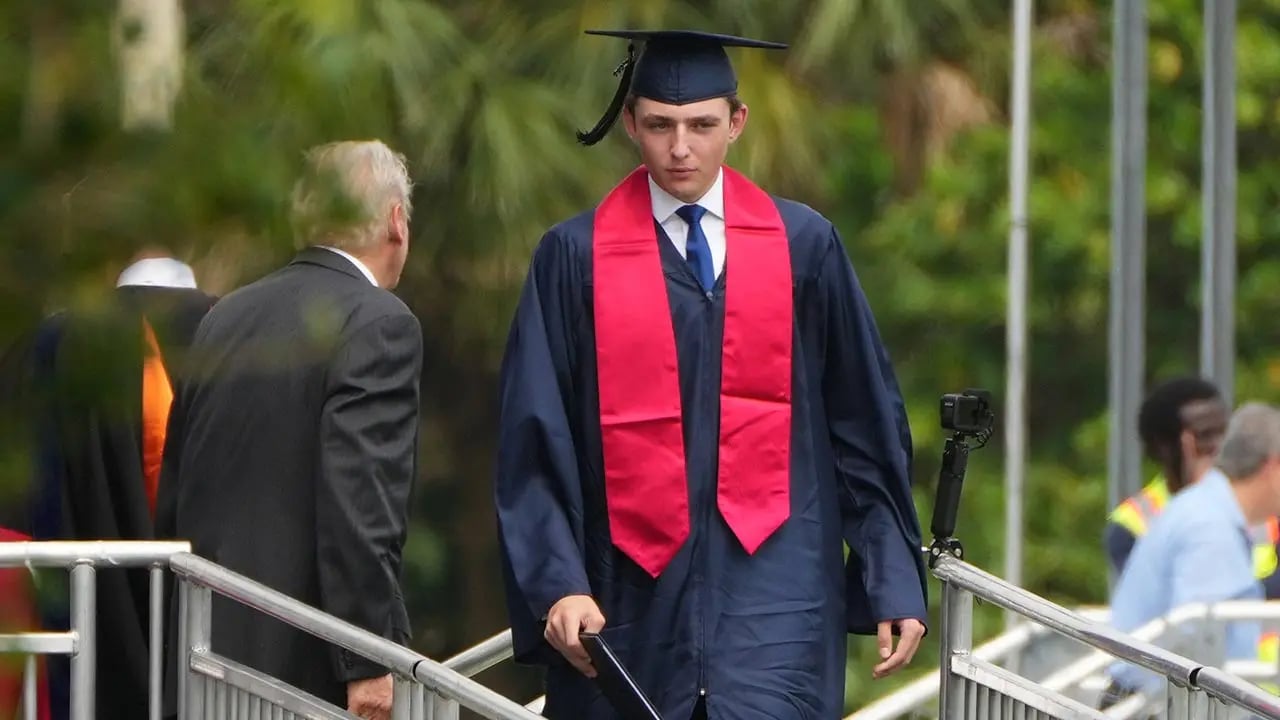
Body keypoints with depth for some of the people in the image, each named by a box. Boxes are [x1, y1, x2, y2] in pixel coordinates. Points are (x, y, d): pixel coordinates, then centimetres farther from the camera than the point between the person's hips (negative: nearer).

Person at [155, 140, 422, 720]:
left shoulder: (226, 318, 14)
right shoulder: (378, 324, -9)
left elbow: (172, 499, 17)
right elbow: (360, 502, -18)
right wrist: (368, 663, -18)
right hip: (307, 666, -7)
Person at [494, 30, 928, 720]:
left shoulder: (804, 245, 6)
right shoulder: (577, 256, 3)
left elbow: (865, 425, 9)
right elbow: (536, 442, -1)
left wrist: (893, 581, 6)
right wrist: (558, 585, -12)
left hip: (774, 588, -1)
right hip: (636, 592, 1)